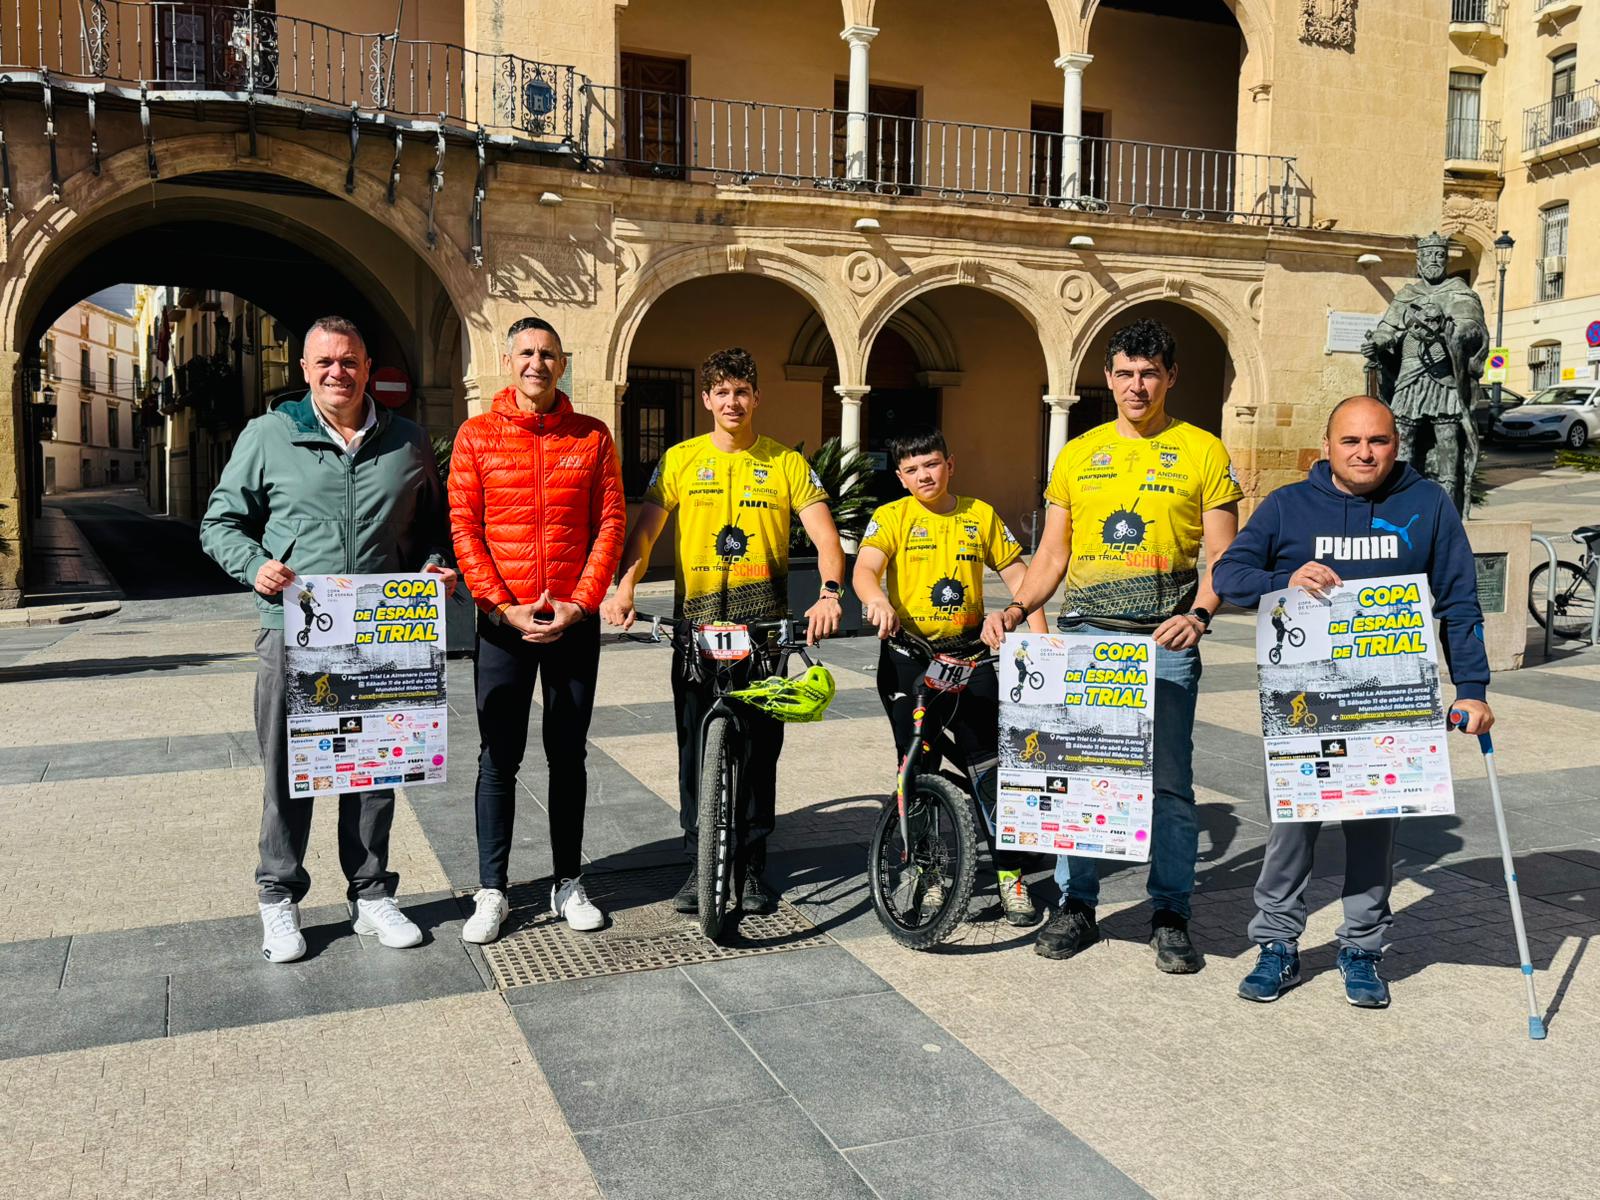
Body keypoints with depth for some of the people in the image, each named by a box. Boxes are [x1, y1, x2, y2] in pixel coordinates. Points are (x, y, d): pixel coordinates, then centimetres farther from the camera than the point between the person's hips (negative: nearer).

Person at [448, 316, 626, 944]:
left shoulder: (592, 437, 4)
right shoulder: (476, 436, 1)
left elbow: (611, 522, 1)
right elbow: (463, 528, -3)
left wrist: (579, 603, -10)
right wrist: (506, 608, -11)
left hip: (574, 621, 1)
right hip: (503, 621, -1)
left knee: (569, 754, 10)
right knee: (499, 757, 4)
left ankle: (568, 883, 22)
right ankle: (491, 892, 14)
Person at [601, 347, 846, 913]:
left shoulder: (787, 463, 5)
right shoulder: (680, 460, 7)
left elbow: (824, 535, -3)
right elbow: (644, 529, -1)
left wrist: (830, 592, -22)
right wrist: (624, 587, -18)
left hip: (765, 627, 0)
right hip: (696, 625, 0)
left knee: (759, 748, 5)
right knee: (698, 748, 5)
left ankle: (752, 865, 18)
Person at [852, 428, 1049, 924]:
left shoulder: (981, 516, 7)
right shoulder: (892, 517, 0)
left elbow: (1016, 573, 9)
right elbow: (864, 569, -15)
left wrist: (1039, 634, -4)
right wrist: (877, 601, -38)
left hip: (969, 654, 1)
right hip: (908, 656, -1)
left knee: (987, 763, -4)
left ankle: (1010, 873, 5)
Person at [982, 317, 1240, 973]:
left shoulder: (1203, 453, 5)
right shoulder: (1077, 454, 13)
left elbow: (1222, 556, 1)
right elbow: (1052, 556, 13)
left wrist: (1198, 614, -18)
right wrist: (1016, 609, -4)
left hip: (1163, 642, -2)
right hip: (1082, 635, 3)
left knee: (1169, 782, 1)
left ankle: (1170, 916, 14)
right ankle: (1076, 906, 19)